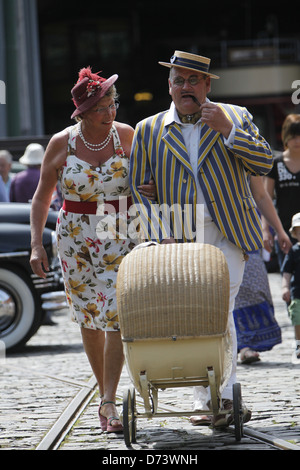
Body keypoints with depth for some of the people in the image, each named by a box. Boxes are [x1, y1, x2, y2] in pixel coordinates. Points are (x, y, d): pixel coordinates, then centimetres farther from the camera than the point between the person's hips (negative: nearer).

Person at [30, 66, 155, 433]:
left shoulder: (127, 136, -2)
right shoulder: (61, 144, -3)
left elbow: (146, 181, 13)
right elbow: (42, 197, 4)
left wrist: (150, 190, -11)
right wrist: (36, 244, -4)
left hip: (121, 236, -1)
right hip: (76, 237, 1)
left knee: (117, 316, -12)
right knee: (89, 318, 7)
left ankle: (108, 402, -11)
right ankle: (104, 390, 24)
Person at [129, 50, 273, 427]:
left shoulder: (235, 118, 9)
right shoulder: (148, 131, 10)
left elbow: (264, 164, 0)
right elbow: (138, 188, 8)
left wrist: (227, 129, -11)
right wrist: (161, 234, -4)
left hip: (227, 235, -2)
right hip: (178, 239, 2)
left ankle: (220, 399, -9)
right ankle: (216, 398, 3)